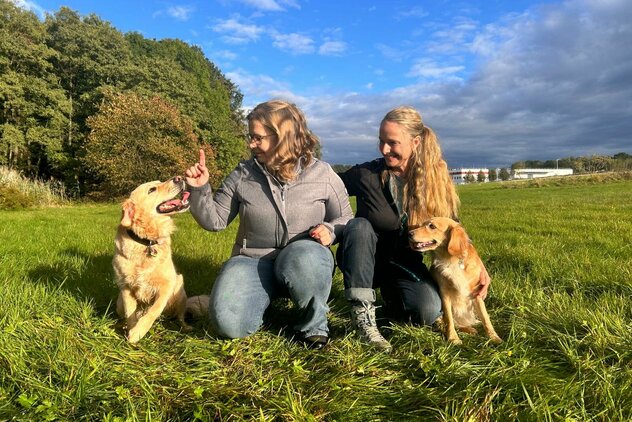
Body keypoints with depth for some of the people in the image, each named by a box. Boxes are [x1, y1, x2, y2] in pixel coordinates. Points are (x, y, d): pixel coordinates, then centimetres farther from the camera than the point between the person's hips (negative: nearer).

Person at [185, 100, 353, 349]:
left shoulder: (322, 174, -3)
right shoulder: (243, 175, 1)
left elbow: (346, 220, 6)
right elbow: (214, 221, 6)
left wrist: (330, 230, -16)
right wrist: (199, 189, -10)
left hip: (304, 262, -1)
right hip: (253, 261, 1)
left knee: (304, 257, -39)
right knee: (228, 322, -25)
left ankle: (314, 323, -9)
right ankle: (267, 298, 10)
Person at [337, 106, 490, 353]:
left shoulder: (436, 180, -6)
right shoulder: (367, 174, -13)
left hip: (405, 265, 2)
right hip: (367, 261, -1)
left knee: (428, 312, -25)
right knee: (359, 226, -33)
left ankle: (390, 293, 10)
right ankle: (362, 312, -27)